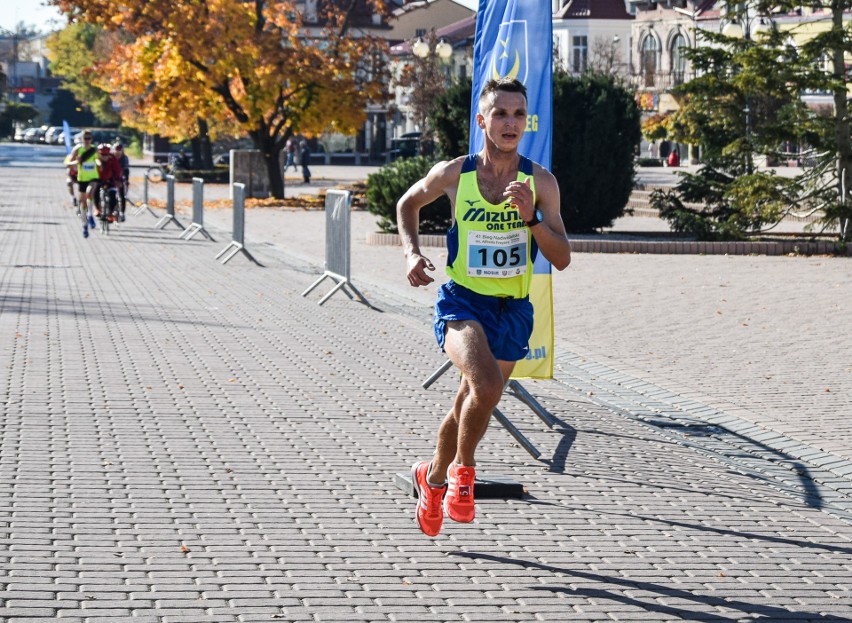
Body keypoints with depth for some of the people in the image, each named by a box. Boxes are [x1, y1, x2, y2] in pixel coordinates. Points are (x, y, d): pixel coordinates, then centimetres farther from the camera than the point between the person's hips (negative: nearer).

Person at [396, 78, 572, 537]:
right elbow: (408, 203, 13)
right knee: (487, 386, -29)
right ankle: (462, 469, -3)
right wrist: (412, 253, -2)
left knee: (471, 406, 16)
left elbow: (561, 259, -5)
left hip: (513, 310, 3)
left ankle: (434, 476, 44)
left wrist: (532, 218, -21)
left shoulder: (540, 182, -6)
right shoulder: (454, 174, -7)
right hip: (462, 301, -3)